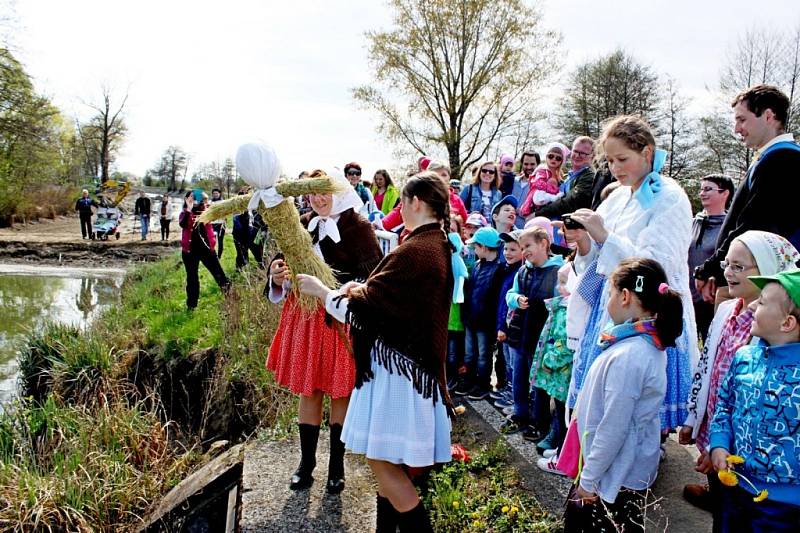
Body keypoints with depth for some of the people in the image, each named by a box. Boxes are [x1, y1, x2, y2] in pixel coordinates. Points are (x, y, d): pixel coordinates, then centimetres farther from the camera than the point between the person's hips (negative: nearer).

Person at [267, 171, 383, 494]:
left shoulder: (356, 227, -9)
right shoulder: (303, 227, 6)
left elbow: (373, 275, -14)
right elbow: (286, 268, 10)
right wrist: (277, 277, -13)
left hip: (343, 320, -4)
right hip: (306, 318, 4)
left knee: (340, 393, 7)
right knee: (308, 391, 12)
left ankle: (336, 466, 23)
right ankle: (306, 463, 27)